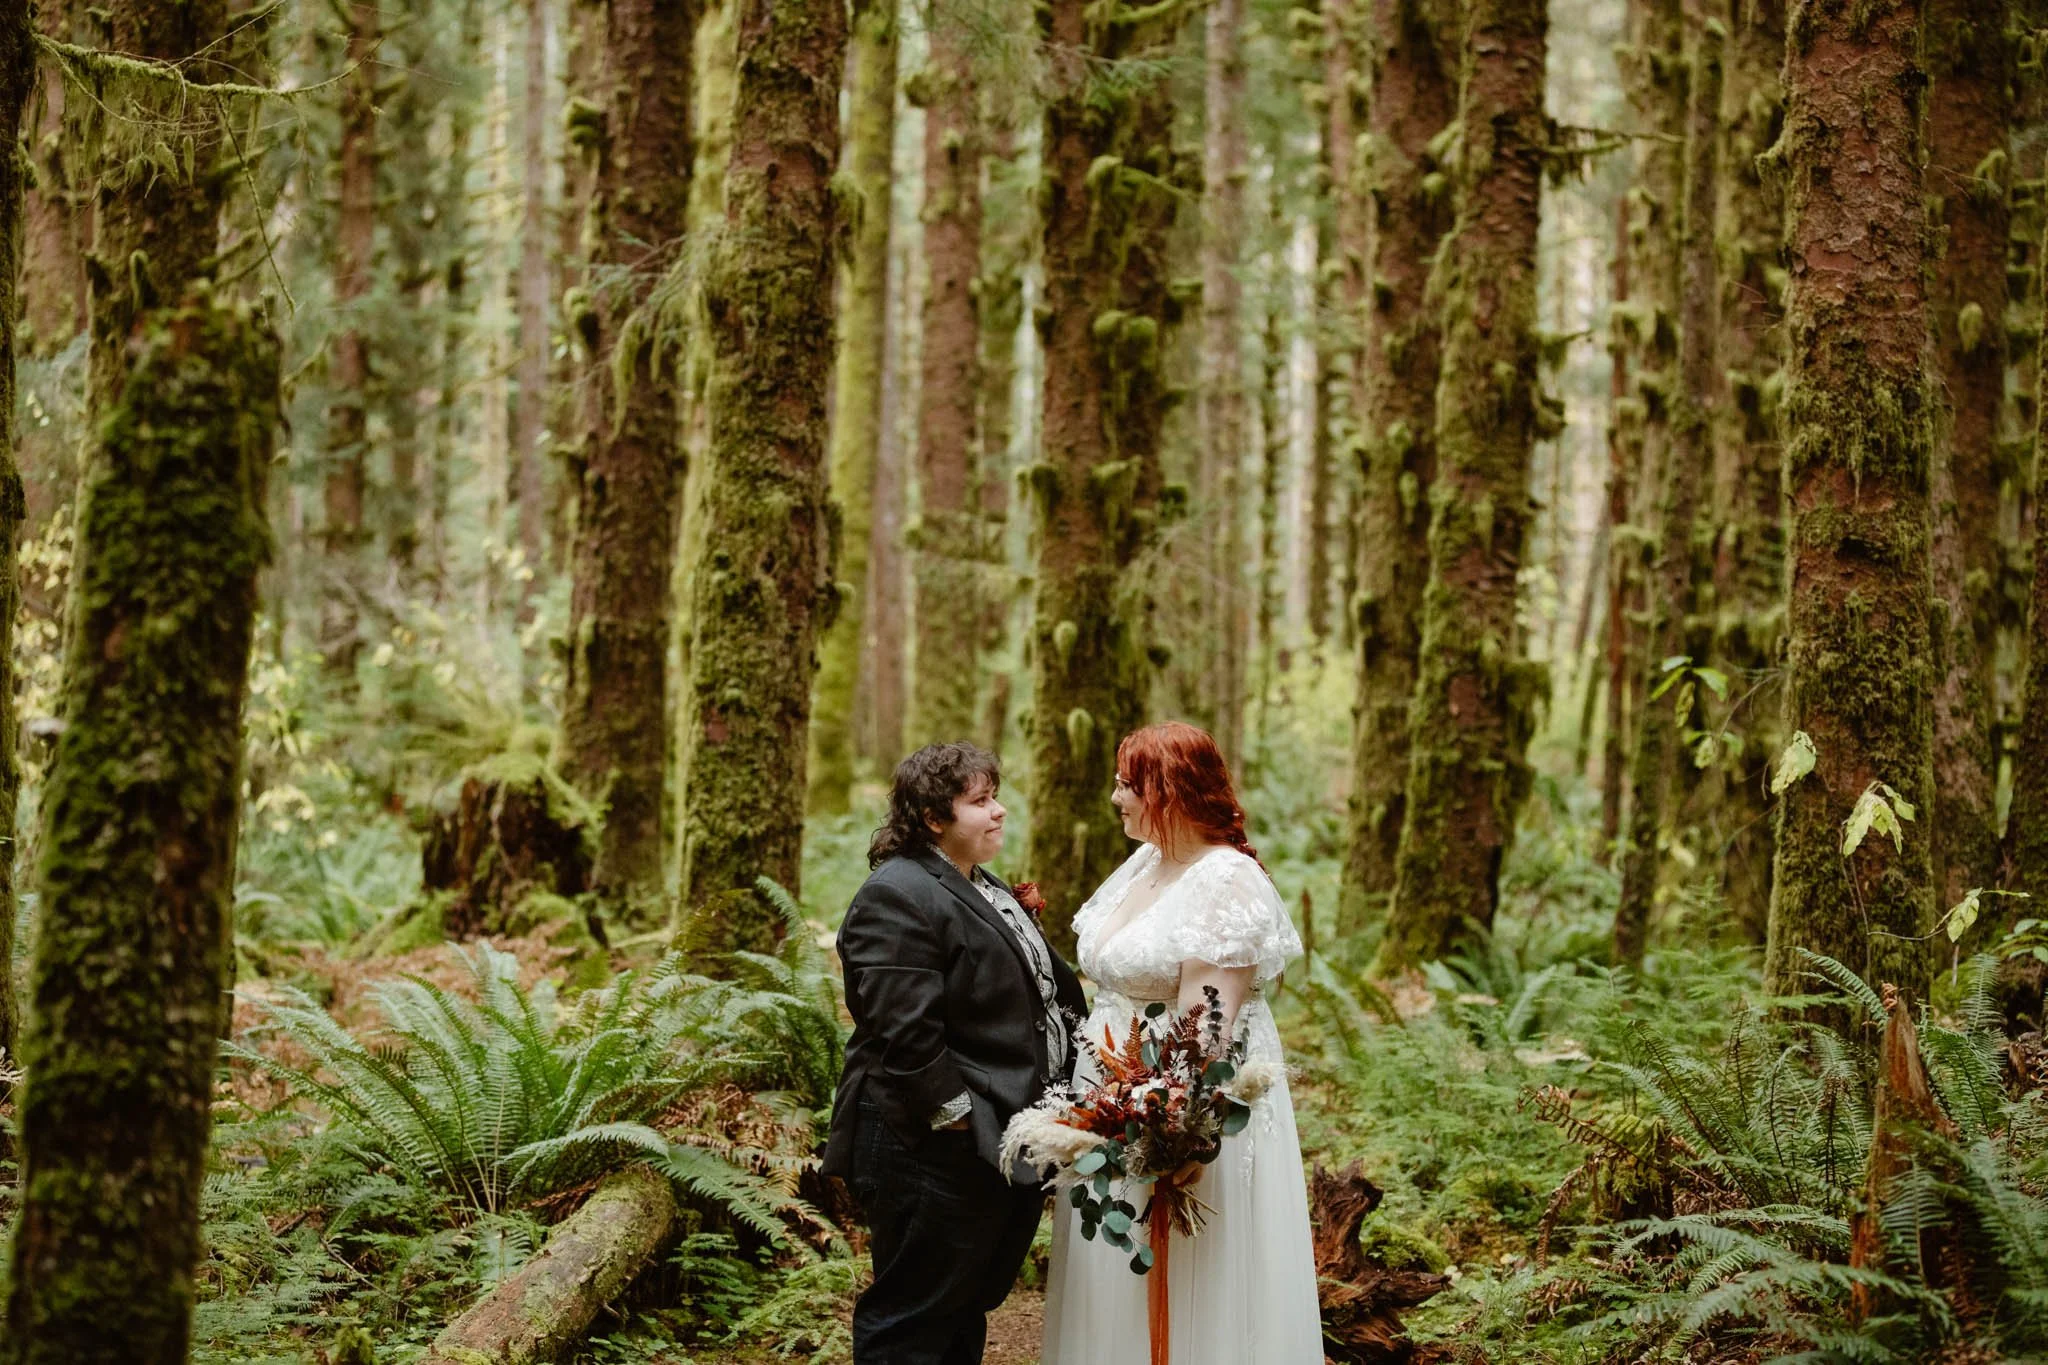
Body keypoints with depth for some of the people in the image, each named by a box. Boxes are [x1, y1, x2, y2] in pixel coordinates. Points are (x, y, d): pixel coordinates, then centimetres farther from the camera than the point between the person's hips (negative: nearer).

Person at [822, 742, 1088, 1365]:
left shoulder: (989, 892, 17)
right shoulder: (897, 898, -16)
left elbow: (1042, 991, 26)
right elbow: (906, 1036, -23)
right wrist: (960, 1118, -21)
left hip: (1009, 1147, 10)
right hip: (941, 1156, -10)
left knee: (970, 1308, 17)